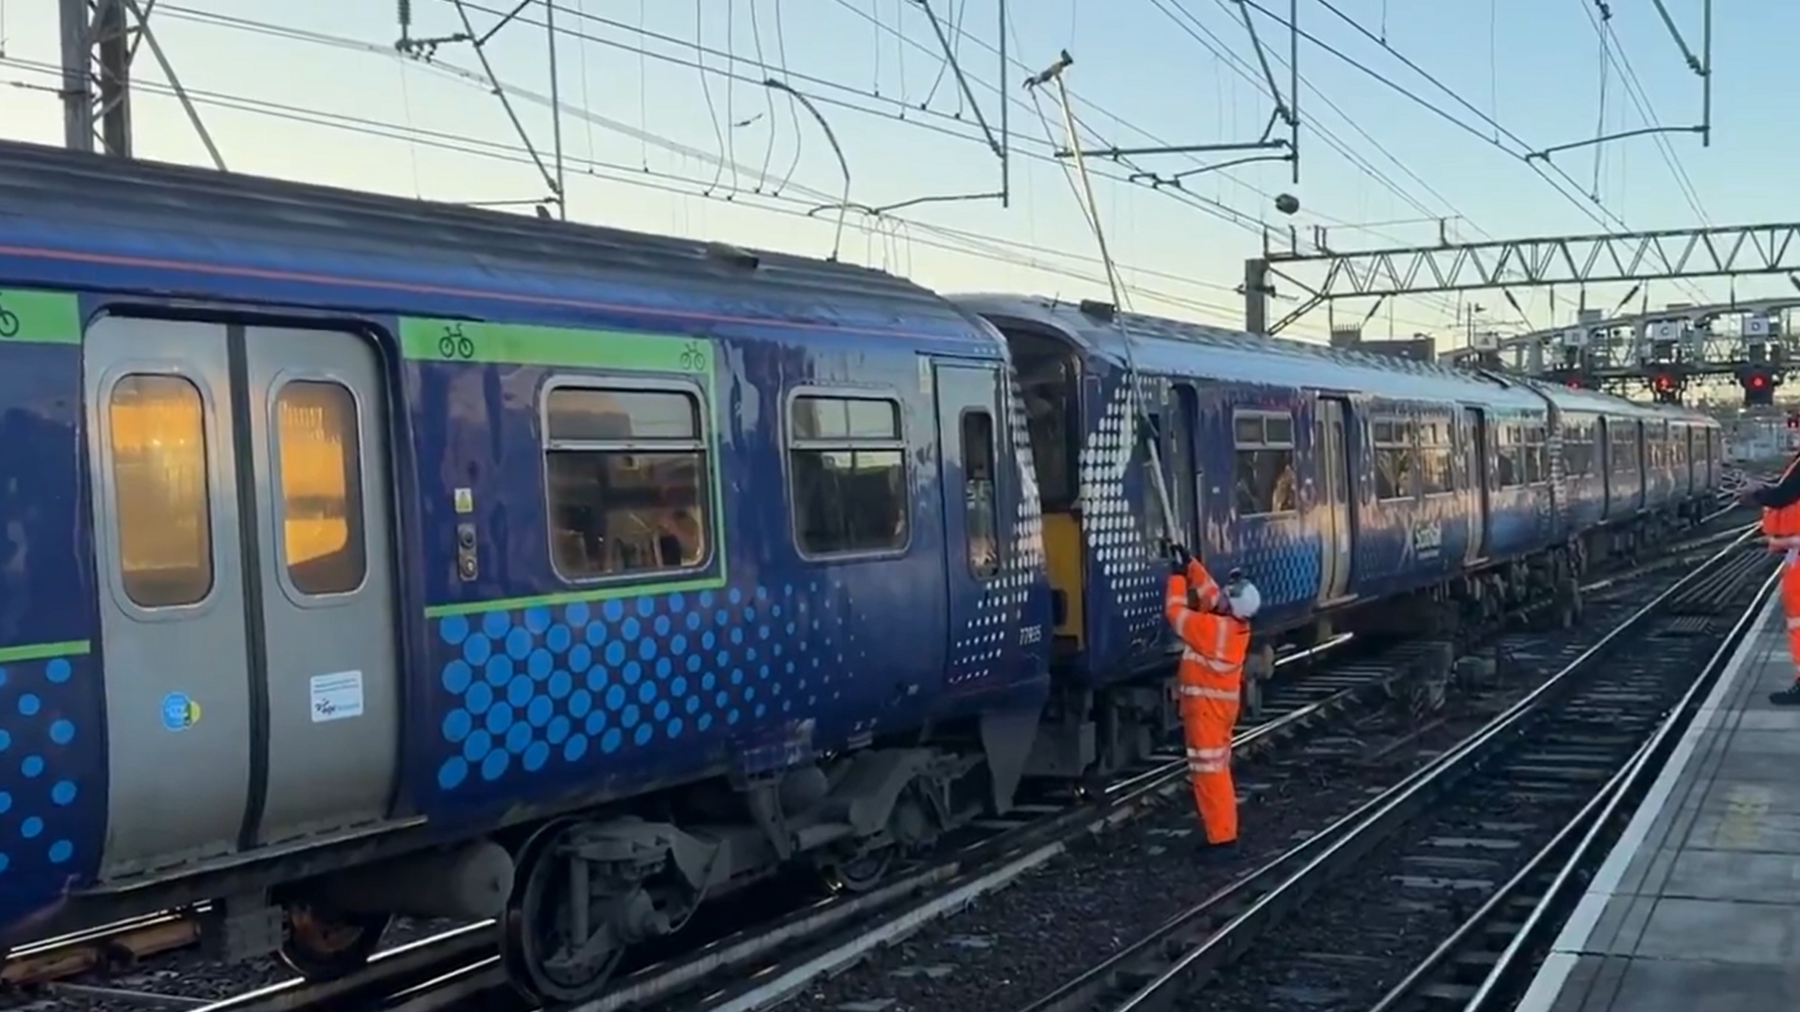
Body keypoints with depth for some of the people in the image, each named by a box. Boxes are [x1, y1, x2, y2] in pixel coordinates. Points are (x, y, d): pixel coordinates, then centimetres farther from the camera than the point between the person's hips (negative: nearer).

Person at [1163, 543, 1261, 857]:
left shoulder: (1214, 629, -24)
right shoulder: (1235, 623, 1)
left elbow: (1176, 611, -16)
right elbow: (1207, 590, 12)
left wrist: (1177, 575, -6)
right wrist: (1189, 563, 7)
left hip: (1207, 705, -9)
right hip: (1220, 703, 9)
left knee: (1209, 771, -6)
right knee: (1215, 768, 16)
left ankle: (1222, 837, -5)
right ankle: (1223, 830, 22)